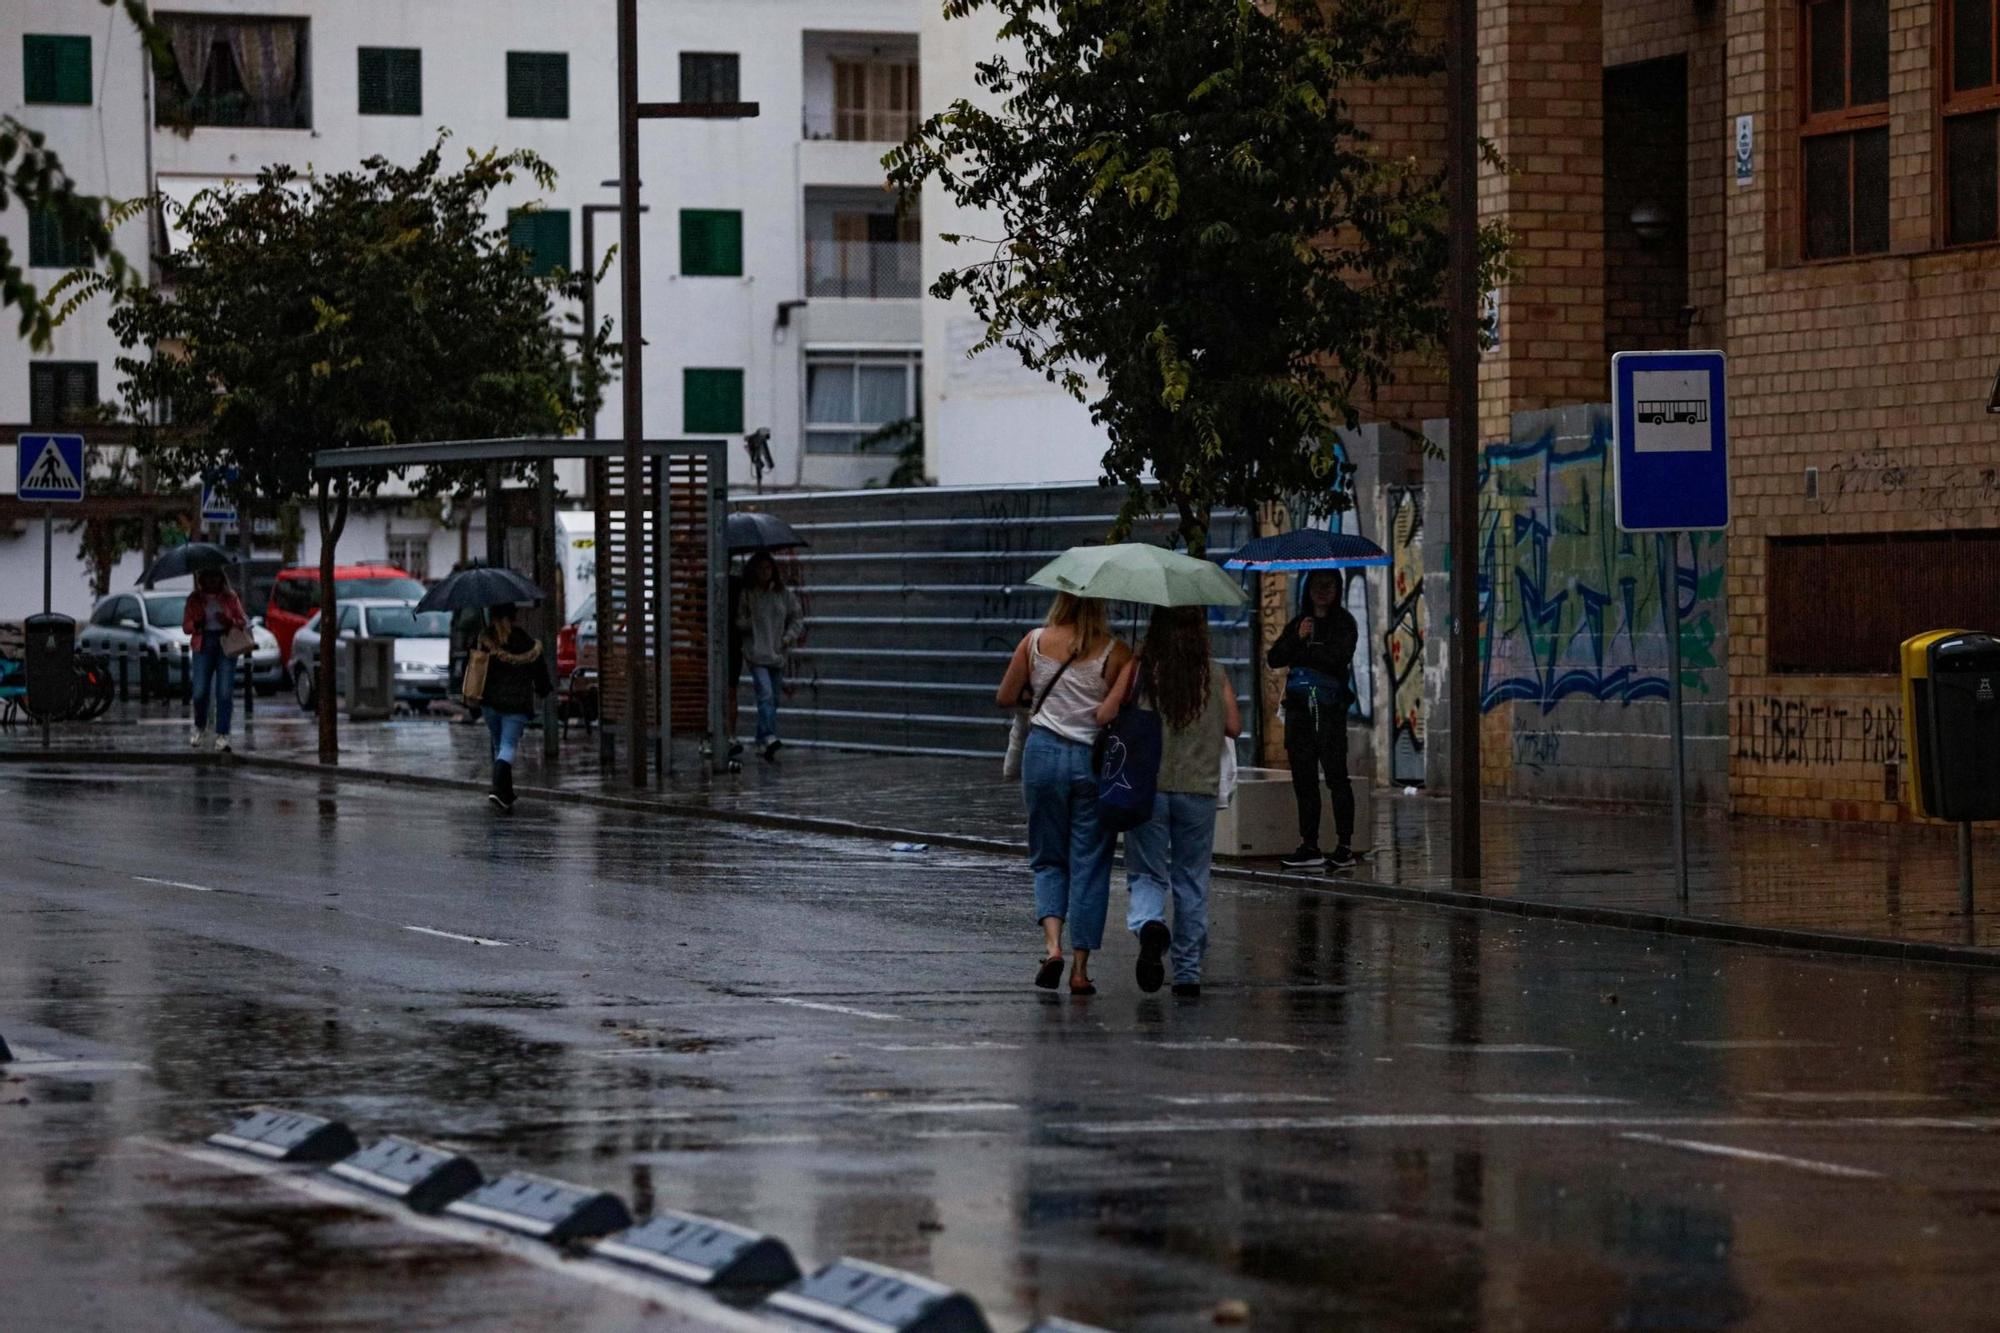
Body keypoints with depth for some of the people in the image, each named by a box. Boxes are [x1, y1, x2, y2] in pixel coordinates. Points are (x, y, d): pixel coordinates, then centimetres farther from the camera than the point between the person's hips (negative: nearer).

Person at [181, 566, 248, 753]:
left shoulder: (230, 597, 10)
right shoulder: (195, 599, 10)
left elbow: (243, 621, 8)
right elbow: (185, 627, 8)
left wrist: (230, 622, -13)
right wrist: (196, 624, -15)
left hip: (226, 646, 0)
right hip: (203, 645, 0)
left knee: (225, 692, -9)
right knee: (200, 692, -5)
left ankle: (222, 735, -8)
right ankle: (200, 728, 22)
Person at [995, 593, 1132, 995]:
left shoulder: (1035, 642, -2)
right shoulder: (1115, 652, -8)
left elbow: (1005, 698, 3)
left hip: (1044, 754, 1)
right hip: (1096, 760, -1)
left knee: (1048, 858, 14)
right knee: (1089, 864, 6)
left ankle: (1052, 943, -9)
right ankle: (1081, 968, 5)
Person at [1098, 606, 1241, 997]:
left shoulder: (1141, 668, -4)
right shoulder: (1214, 674, 0)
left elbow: (1105, 715, -9)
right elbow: (1234, 727, 3)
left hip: (1146, 785, -1)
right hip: (1198, 789, 1)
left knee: (1147, 874, 7)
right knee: (1191, 881, 12)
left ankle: (1149, 924, -26)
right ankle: (1189, 972, 13)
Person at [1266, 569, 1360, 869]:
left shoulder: (1343, 623, 2)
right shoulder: (1299, 622, 17)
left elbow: (1337, 658, -14)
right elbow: (1274, 658, 6)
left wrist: (1297, 654, -6)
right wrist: (1298, 638, -10)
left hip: (1329, 709, -5)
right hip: (1299, 708, 5)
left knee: (1336, 774, -8)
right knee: (1303, 777, 3)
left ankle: (1345, 846, -6)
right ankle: (1309, 846, 6)